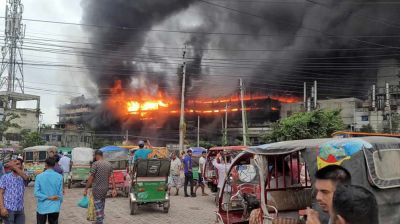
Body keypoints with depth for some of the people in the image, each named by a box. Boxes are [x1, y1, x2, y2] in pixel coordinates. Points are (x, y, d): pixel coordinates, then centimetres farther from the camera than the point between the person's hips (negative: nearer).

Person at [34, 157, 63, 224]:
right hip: (54, 208, 0)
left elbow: (36, 193, -13)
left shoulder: (39, 176, -7)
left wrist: (48, 198, -9)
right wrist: (59, 205, 9)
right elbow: (60, 193, -3)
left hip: (42, 208, 0)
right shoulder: (59, 177, -7)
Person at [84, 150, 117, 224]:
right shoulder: (109, 164, 5)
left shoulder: (95, 164, -12)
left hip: (97, 188, -6)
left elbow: (91, 178, -14)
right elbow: (112, 177, 2)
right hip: (105, 188, 6)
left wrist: (86, 189, -9)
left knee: (98, 206, 2)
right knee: (102, 205, 19)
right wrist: (114, 189, 3)